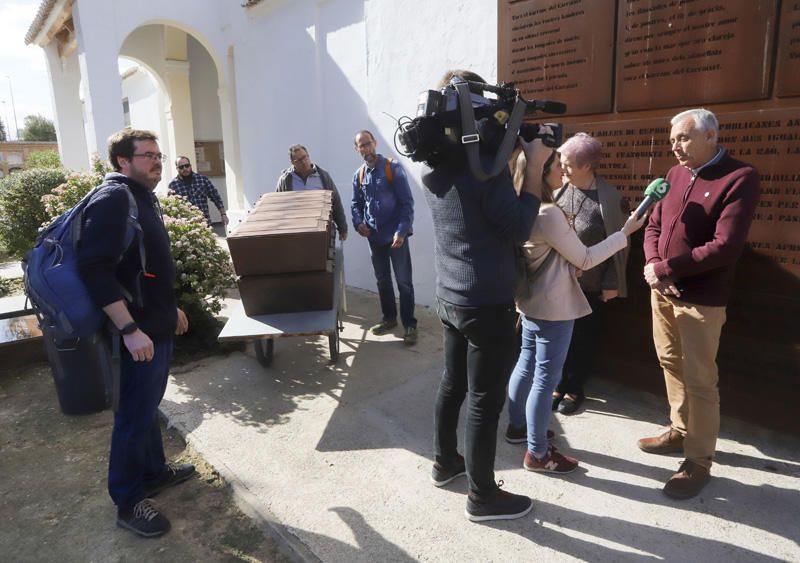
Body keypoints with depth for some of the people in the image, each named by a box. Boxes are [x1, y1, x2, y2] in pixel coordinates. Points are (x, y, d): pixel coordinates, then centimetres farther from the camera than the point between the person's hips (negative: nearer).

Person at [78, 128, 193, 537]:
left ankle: (154, 471, 38)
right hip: (138, 332, -9)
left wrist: (169, 307, 22)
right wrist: (129, 329, -28)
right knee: (134, 415, 3)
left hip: (158, 324, 9)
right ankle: (128, 502, 18)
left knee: (149, 406, 21)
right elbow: (94, 269, -26)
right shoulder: (113, 200, -18)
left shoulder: (143, 197, 14)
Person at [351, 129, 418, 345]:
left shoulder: (393, 168, -8)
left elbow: (407, 202, -12)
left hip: (395, 235, -5)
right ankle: (389, 318, 31)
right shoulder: (359, 175, 8)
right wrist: (358, 223, -6)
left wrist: (402, 231, -22)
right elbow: (356, 204, 15)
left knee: (404, 282, -1)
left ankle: (410, 325, 10)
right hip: (374, 237, 5)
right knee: (382, 281, 16)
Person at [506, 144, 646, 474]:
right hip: (552, 308, -9)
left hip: (530, 302, 9)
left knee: (527, 365, 21)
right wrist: (625, 233, -7)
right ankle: (537, 454, 15)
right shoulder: (549, 214, -23)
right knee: (545, 379, 2)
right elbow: (584, 259, -14)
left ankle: (517, 426, 38)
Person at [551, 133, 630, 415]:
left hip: (592, 283, -3)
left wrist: (612, 283, -8)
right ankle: (560, 385, 29)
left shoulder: (608, 196, -12)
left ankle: (574, 388, 27)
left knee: (585, 338, 11)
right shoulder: (560, 191, -2)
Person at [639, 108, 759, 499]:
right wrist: (652, 266, -10)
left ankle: (699, 461, 15)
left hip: (701, 298, -6)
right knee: (671, 364, 17)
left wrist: (664, 268, -17)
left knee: (699, 379, 2)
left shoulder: (740, 178, -12)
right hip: (662, 291, 7)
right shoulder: (675, 174, 9)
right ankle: (681, 430, 36)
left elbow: (725, 246, -19)